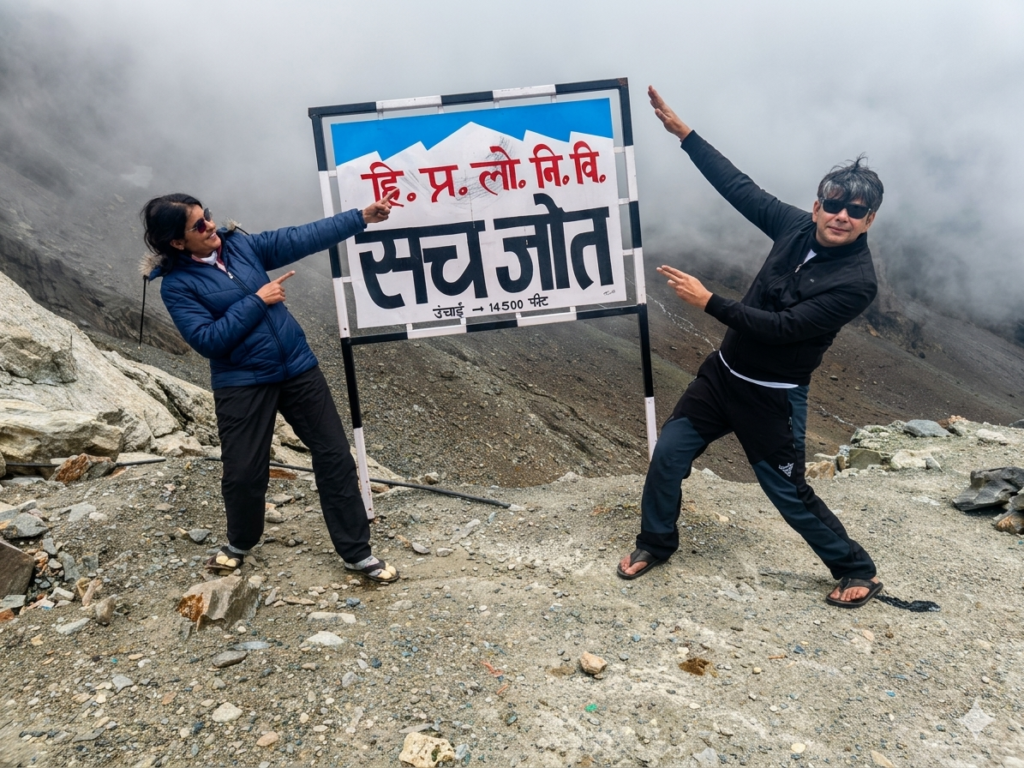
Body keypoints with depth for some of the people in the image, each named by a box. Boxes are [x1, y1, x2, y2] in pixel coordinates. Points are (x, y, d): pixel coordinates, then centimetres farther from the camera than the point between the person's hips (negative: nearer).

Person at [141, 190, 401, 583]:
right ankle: (239, 542, 39)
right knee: (243, 472, 5)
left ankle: (357, 553, 15)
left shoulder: (242, 244, 4)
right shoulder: (177, 285, -7)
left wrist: (362, 217, -4)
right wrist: (257, 300, -17)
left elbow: (302, 238, 1)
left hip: (297, 367, 4)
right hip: (242, 384, -4)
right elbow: (207, 340, -18)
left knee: (334, 456, 3)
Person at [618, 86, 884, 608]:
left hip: (773, 397, -6)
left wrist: (708, 302, -28)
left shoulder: (857, 282, -20)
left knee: (790, 494, 4)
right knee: (668, 455, 5)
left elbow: (783, 327, -26)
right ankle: (655, 543, 28)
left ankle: (858, 572, 29)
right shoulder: (797, 228, -3)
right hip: (723, 372, 6)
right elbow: (739, 186, 1)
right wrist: (681, 130, 1)